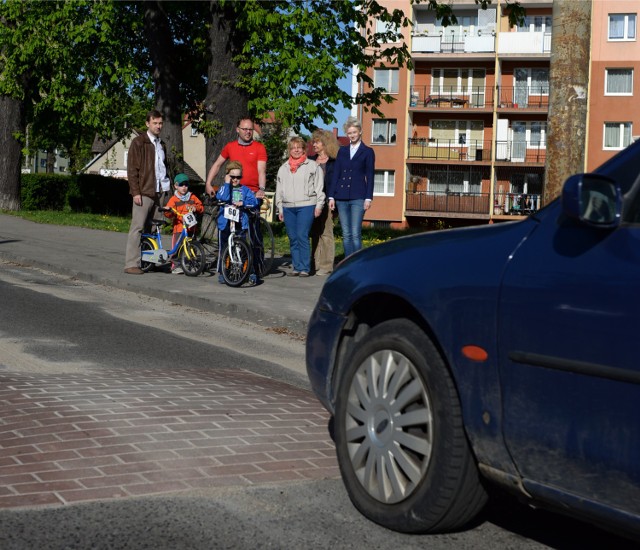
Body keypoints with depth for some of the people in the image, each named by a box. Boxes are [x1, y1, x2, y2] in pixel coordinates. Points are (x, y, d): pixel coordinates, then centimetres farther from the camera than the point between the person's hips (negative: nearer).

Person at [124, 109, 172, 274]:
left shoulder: (161, 145, 21)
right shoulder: (138, 143, 0)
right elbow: (132, 169, -5)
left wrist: (168, 189, 18)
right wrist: (135, 192, -12)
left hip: (161, 192, 6)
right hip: (144, 192, -6)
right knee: (138, 227, -8)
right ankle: (131, 264, -8)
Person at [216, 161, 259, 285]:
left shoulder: (245, 190, 8)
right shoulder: (224, 188, 5)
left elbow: (254, 201, -4)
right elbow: (223, 197, -17)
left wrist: (243, 203, -18)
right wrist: (227, 183, -12)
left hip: (241, 223, 0)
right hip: (225, 223, 0)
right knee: (223, 250, 4)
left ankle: (251, 273, 0)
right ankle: (222, 273, 14)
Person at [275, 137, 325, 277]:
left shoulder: (312, 166, 5)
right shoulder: (283, 168, 18)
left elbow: (319, 186, 1)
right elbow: (279, 189, 21)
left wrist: (319, 205, -5)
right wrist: (280, 208, 17)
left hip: (306, 206, -5)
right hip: (288, 207, 5)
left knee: (302, 236, -12)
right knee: (292, 238, 5)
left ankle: (304, 268, -7)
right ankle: (296, 267, 11)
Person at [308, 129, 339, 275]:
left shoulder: (333, 162, -2)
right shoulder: (311, 160, 16)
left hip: (326, 200, -6)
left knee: (326, 232, -4)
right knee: (315, 232, 6)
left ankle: (327, 266, -2)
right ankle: (316, 264, 10)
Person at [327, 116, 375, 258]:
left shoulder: (367, 152, 4)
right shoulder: (342, 151, 14)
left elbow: (369, 176, 1)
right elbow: (335, 174, 11)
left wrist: (368, 198, -7)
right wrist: (331, 196, 5)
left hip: (358, 197, -4)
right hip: (341, 197, 4)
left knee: (355, 234, -10)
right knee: (346, 234, 6)